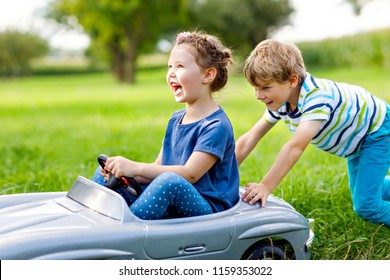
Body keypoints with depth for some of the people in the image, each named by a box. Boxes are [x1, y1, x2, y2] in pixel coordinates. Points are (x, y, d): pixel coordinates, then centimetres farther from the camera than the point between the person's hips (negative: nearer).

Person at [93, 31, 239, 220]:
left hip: (206, 209, -8)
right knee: (105, 175, 3)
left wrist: (135, 168, -26)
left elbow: (190, 174, -23)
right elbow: (158, 168, 8)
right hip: (169, 209, 8)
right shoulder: (175, 119, 13)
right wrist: (125, 171, -12)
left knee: (170, 182, -39)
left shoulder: (216, 126, -14)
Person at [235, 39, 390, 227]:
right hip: (355, 142, 8)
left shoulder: (317, 97, -41)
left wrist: (265, 187, -48)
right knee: (360, 194, 24)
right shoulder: (280, 101, -16)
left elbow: (295, 147, -49)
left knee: (366, 206, -16)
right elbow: (250, 138, -15)